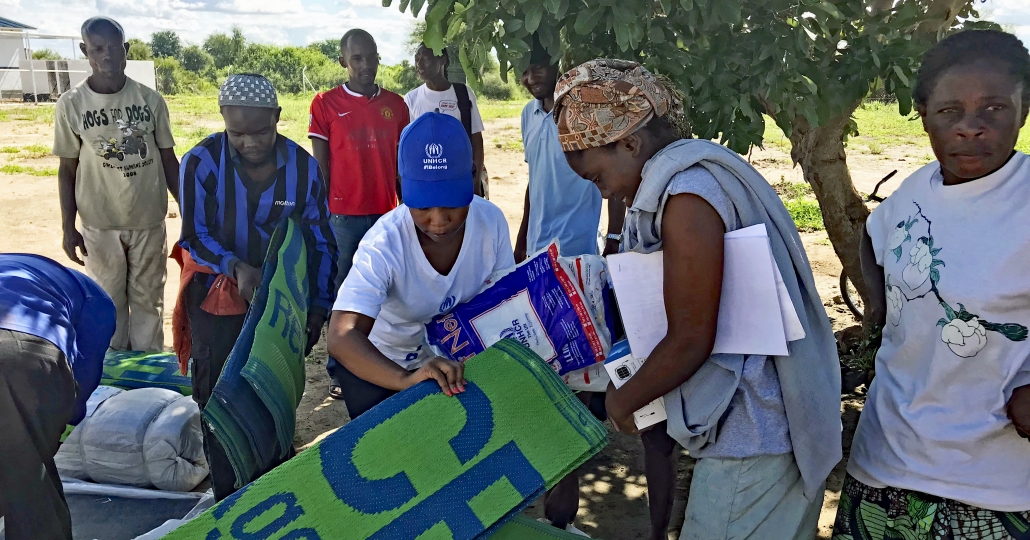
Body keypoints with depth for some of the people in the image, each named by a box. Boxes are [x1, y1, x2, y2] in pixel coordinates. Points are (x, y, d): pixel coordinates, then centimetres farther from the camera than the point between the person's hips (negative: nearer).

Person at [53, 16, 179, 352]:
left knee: (148, 298, 11)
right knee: (109, 300, 11)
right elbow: (68, 169, 2)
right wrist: (68, 227, 0)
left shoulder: (151, 100, -4)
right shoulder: (71, 104, -5)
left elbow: (169, 161, 4)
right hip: (99, 224, 0)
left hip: (149, 221, 1)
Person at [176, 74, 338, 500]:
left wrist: (319, 309, -3)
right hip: (217, 293, -1)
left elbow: (321, 243, -3)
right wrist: (236, 267, -34)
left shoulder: (304, 167, -11)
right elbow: (194, 236, -14)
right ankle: (227, 496, 18)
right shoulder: (201, 162, -17)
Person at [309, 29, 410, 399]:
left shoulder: (395, 104, 9)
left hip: (387, 214, 3)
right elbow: (319, 165, 0)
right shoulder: (326, 104, 0)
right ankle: (340, 370, 15)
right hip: (344, 215, -3)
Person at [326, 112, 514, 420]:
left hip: (450, 360, 4)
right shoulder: (384, 244, -35)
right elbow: (343, 337, -46)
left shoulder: (491, 220, -22)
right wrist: (405, 379, -63)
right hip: (376, 365, -4)